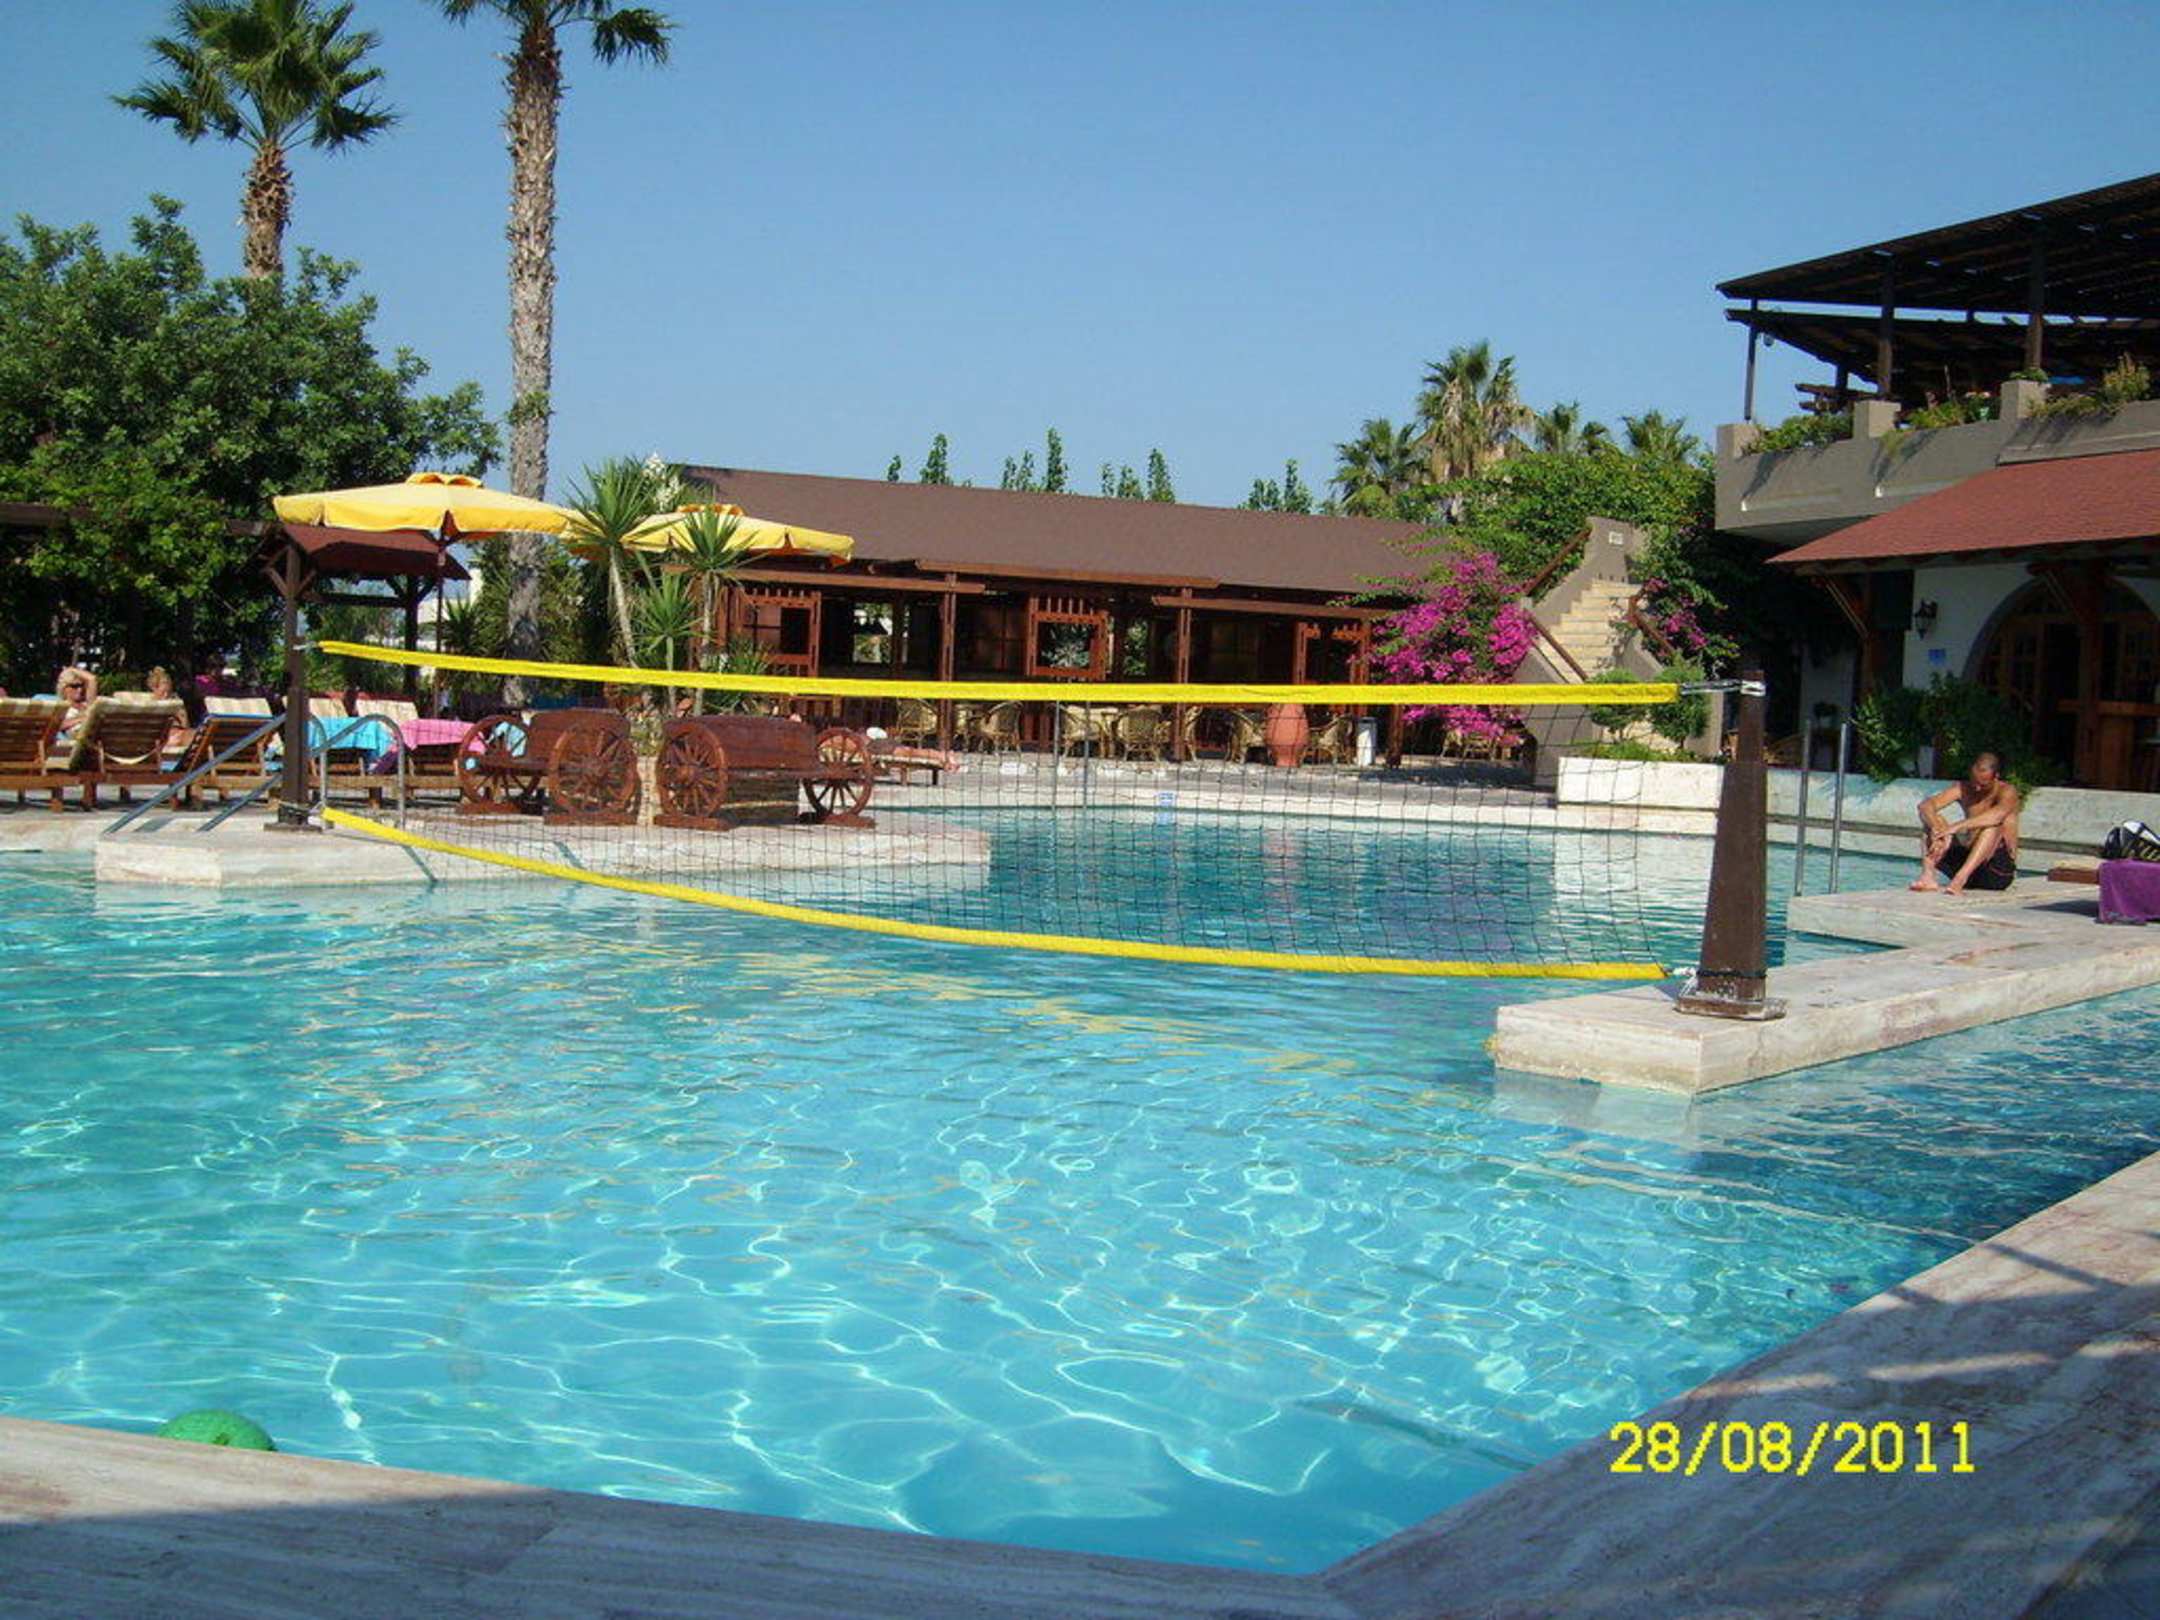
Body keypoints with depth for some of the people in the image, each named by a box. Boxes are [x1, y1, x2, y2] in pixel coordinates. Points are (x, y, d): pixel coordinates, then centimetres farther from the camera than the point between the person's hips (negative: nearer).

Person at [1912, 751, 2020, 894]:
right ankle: (1928, 876, -32)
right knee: (1930, 819, -10)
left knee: (1992, 825, -30)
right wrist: (1937, 829, -32)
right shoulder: (1963, 788, 5)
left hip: (1998, 870, -4)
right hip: (1967, 860, 4)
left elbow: (1997, 815, -32)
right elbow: (1926, 805, -12)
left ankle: (1960, 879, -45)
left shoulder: (2007, 792, -7)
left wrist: (1957, 827, -41)